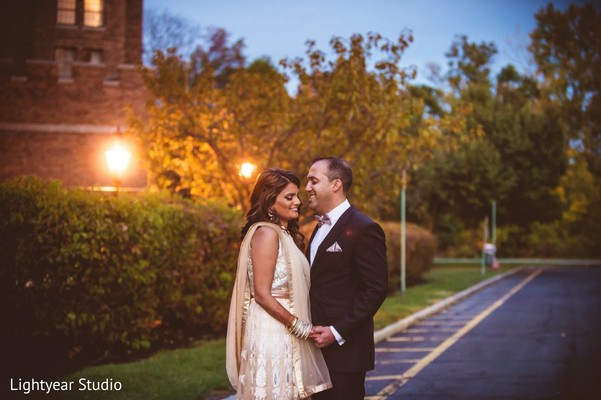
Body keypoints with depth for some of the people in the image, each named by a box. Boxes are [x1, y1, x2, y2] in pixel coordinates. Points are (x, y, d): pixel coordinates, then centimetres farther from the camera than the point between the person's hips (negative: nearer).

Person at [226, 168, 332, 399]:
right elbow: (262, 295, -17)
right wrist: (301, 327, -14)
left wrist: (303, 327, 7)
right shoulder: (266, 233, -12)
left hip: (284, 334, 9)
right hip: (271, 332, -9)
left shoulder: (285, 233, 16)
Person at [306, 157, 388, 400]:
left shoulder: (363, 229, -12)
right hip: (318, 344, 8)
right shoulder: (321, 227, 15)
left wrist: (337, 332, -18)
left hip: (345, 348, -8)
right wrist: (313, 331, 8)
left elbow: (376, 289, -16)